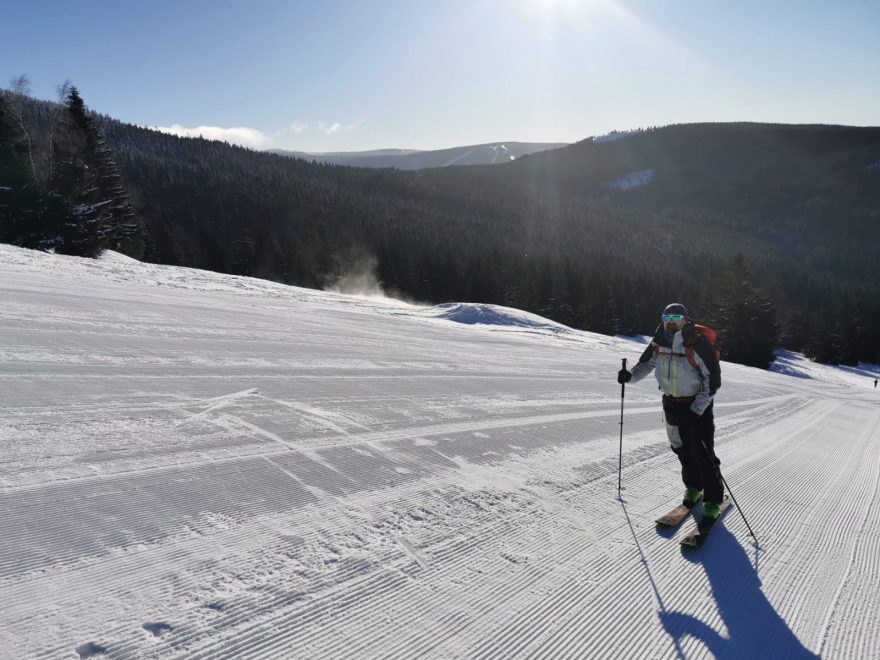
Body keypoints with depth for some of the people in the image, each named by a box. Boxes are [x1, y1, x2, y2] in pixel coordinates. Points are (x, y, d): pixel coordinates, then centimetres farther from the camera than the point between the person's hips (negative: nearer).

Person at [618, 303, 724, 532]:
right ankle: (693, 488, 37)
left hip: (697, 405, -5)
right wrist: (630, 375, -7)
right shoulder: (659, 342, -3)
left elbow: (712, 379, -16)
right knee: (682, 450, 16)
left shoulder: (698, 345, -20)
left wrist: (698, 409, -20)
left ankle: (713, 502, 9)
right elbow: (646, 363, 14)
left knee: (703, 454, -5)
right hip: (671, 403, 6)